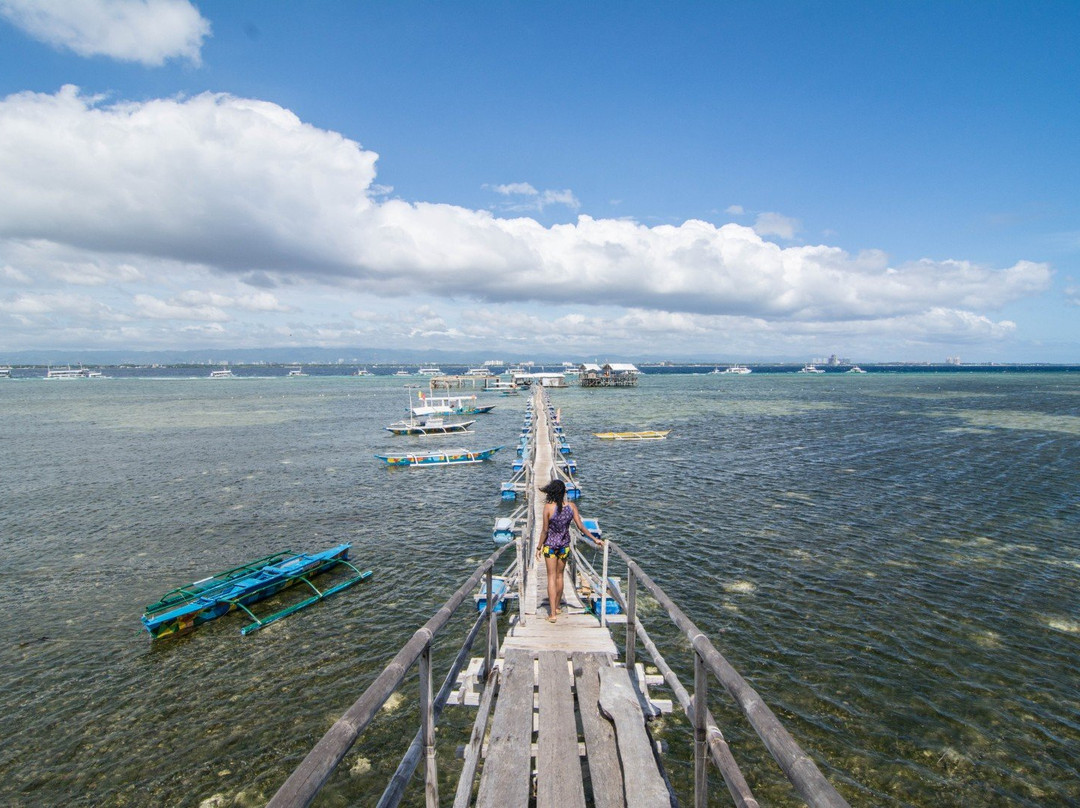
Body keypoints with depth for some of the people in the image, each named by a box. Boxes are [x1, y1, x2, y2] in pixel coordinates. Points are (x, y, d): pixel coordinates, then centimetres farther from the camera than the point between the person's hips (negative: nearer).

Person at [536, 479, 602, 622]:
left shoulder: (548, 507, -19)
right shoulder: (571, 506, -10)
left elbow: (545, 530, -14)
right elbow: (580, 526, -8)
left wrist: (539, 547, -2)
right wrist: (595, 539, 1)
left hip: (550, 544, -3)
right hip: (565, 545, 3)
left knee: (551, 577, 4)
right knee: (559, 576, 19)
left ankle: (553, 613, 0)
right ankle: (557, 606, 34)